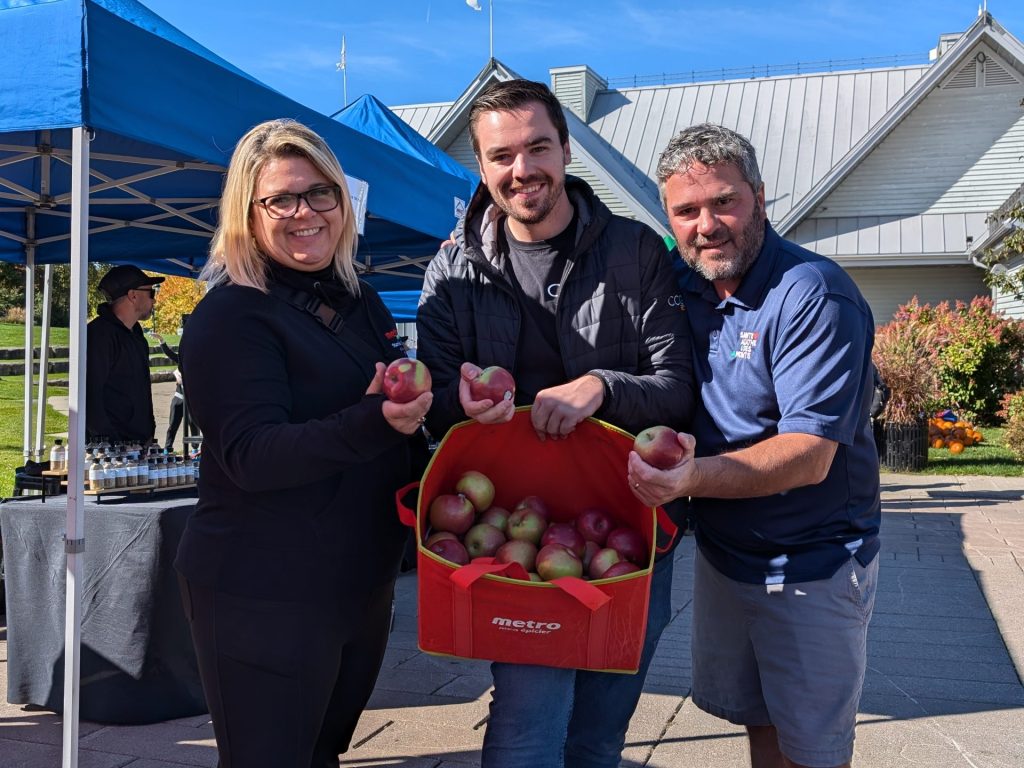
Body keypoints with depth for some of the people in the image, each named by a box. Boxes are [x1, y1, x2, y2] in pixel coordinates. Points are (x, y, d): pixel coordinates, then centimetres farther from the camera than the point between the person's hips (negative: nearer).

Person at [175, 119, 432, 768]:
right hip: (264, 598, -7)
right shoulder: (231, 316, -13)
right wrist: (373, 423, -37)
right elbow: (252, 456, -24)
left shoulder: (361, 302, 9)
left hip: (362, 586, 7)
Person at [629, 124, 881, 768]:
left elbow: (808, 455, -28)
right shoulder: (684, 288, 0)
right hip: (722, 552, 6)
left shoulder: (814, 295, -21)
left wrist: (694, 477, -42)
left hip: (812, 567, -6)